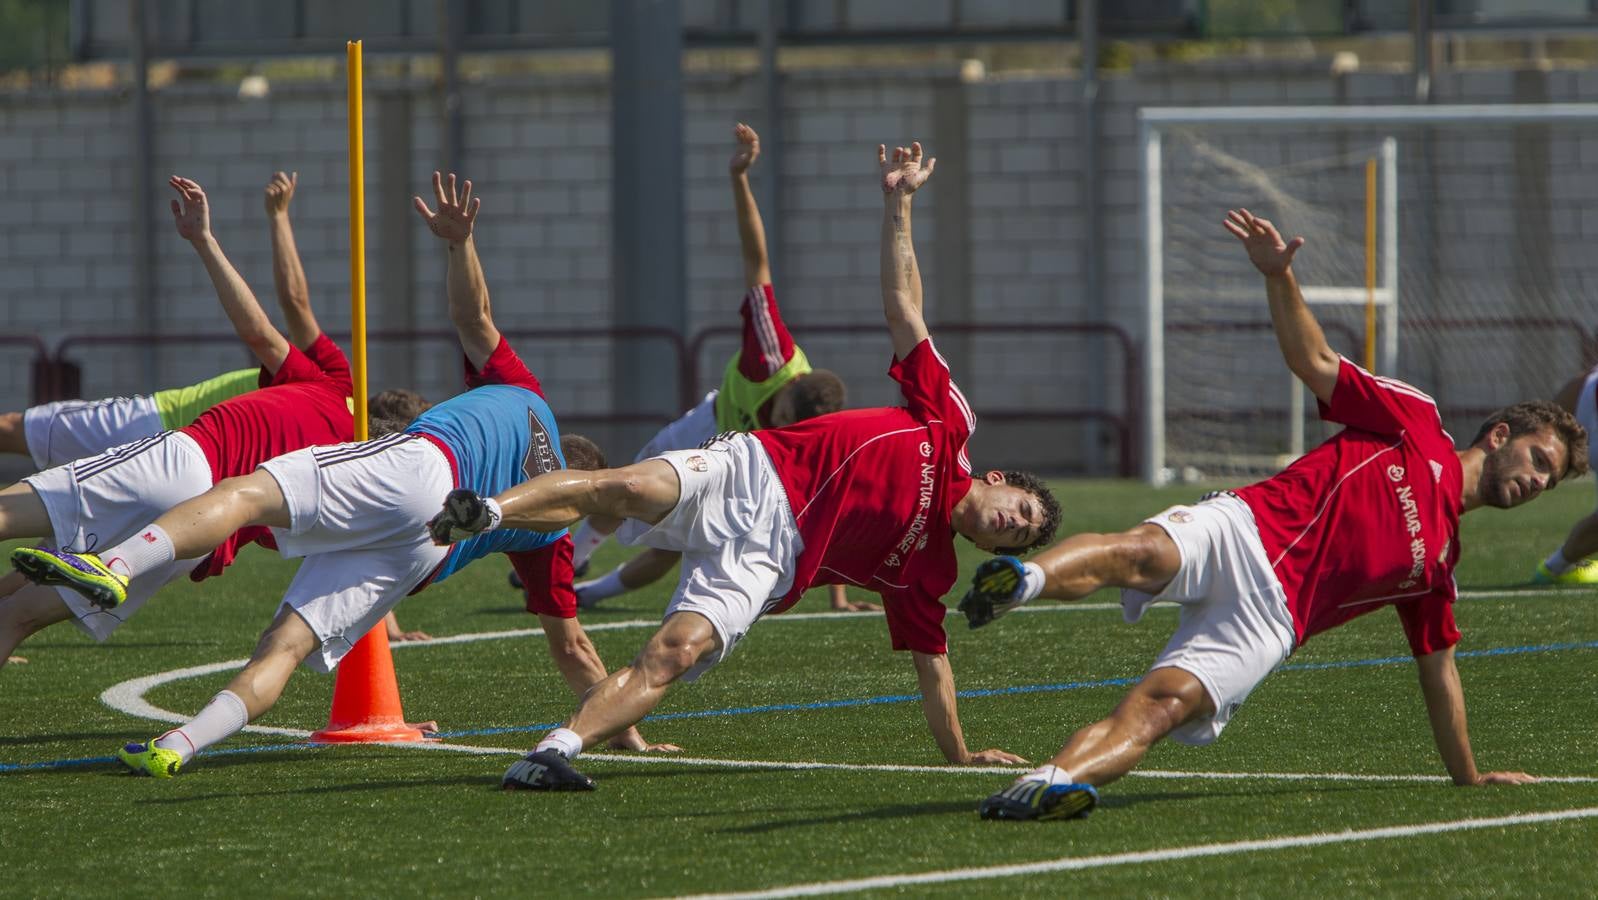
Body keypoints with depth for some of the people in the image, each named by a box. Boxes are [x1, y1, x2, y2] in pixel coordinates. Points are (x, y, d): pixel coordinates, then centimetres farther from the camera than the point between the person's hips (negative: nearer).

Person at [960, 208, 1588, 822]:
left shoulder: (1441, 556, 30)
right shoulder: (1415, 424, 18)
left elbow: (1437, 667, 37)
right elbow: (1313, 361, 11)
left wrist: (1468, 776, 38)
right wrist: (1279, 276, -5)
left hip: (1268, 619, 3)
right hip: (1242, 532, -3)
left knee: (1164, 706, -26)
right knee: (1142, 553, -38)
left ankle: (1057, 780, -47)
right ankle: (1025, 580, -62)